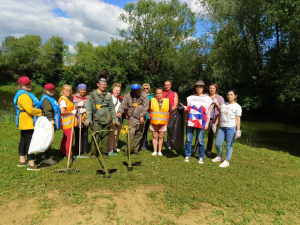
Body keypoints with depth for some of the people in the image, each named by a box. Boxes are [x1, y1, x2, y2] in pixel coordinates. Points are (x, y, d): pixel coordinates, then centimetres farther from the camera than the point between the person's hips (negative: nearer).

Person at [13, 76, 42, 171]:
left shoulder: (26, 94, 16)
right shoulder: (23, 95, -18)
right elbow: (30, 110, -26)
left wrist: (37, 110, 5)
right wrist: (40, 111, -12)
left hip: (25, 122, 11)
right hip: (27, 122, -11)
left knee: (23, 140, 17)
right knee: (30, 142, -8)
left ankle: (22, 161, 29)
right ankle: (31, 164, -4)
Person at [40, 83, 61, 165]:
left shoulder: (50, 98, 20)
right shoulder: (46, 99, -14)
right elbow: (48, 112, -23)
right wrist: (51, 121, -27)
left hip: (51, 124, 11)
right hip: (49, 124, -11)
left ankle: (46, 155, 32)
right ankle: (47, 158, -1)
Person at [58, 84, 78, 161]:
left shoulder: (68, 99, 15)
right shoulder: (62, 99, -15)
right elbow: (62, 111, -24)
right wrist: (72, 112, -14)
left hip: (69, 122, 10)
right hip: (66, 122, -10)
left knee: (65, 137, 19)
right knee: (70, 138, -9)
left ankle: (63, 152, 33)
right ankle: (69, 155, -1)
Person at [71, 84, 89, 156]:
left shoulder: (88, 98, 7)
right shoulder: (73, 97, 4)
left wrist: (85, 110, -12)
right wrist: (77, 105, -13)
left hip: (85, 119, 1)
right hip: (77, 119, 0)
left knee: (85, 135, 3)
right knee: (77, 135, 6)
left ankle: (85, 151, 13)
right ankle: (78, 151, 18)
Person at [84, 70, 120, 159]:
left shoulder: (108, 95, 13)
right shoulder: (92, 95, 6)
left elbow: (112, 108, 15)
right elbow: (89, 108, 3)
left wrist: (114, 119, 10)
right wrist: (88, 119, -8)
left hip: (107, 120, 3)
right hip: (96, 120, -2)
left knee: (105, 136, 7)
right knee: (96, 137, -4)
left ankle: (104, 152, 19)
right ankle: (93, 153, 11)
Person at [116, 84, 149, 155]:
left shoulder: (144, 95, 3)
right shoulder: (128, 96, 0)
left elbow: (146, 106, -3)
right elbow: (123, 105, -1)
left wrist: (142, 115, -11)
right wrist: (119, 112, -21)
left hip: (141, 119, 2)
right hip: (132, 118, -2)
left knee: (139, 134, 8)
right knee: (131, 133, -15)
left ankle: (135, 149, 21)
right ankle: (128, 150, -4)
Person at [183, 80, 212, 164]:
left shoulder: (207, 98, 8)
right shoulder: (191, 97, 11)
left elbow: (208, 112, 8)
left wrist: (207, 123, 2)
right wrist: (183, 107, -7)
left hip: (201, 122, -1)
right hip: (190, 121, 1)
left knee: (201, 140, 2)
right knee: (188, 139, 3)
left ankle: (201, 157, 16)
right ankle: (187, 156, 16)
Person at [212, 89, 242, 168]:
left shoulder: (237, 107, -2)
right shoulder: (223, 105, 14)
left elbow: (238, 119, -6)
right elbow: (219, 116, 17)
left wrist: (238, 130, -12)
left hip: (231, 128, -5)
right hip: (222, 127, 5)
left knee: (229, 145, 0)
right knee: (217, 143, 7)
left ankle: (226, 161, 12)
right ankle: (219, 156, 30)